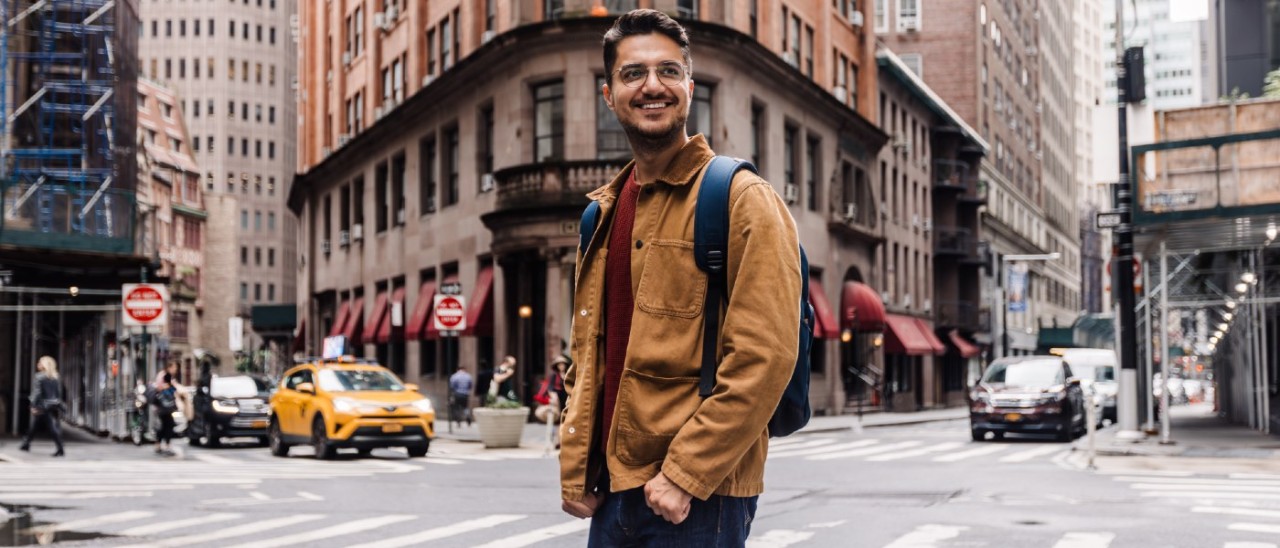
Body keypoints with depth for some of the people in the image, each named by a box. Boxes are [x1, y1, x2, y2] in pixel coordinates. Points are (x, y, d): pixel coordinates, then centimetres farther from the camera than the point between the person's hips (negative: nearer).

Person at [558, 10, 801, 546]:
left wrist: (686, 475, -18)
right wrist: (574, 467, 7)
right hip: (610, 490, 6)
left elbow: (764, 358, -16)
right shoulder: (602, 212, 13)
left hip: (696, 497, -6)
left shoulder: (743, 200, -8)